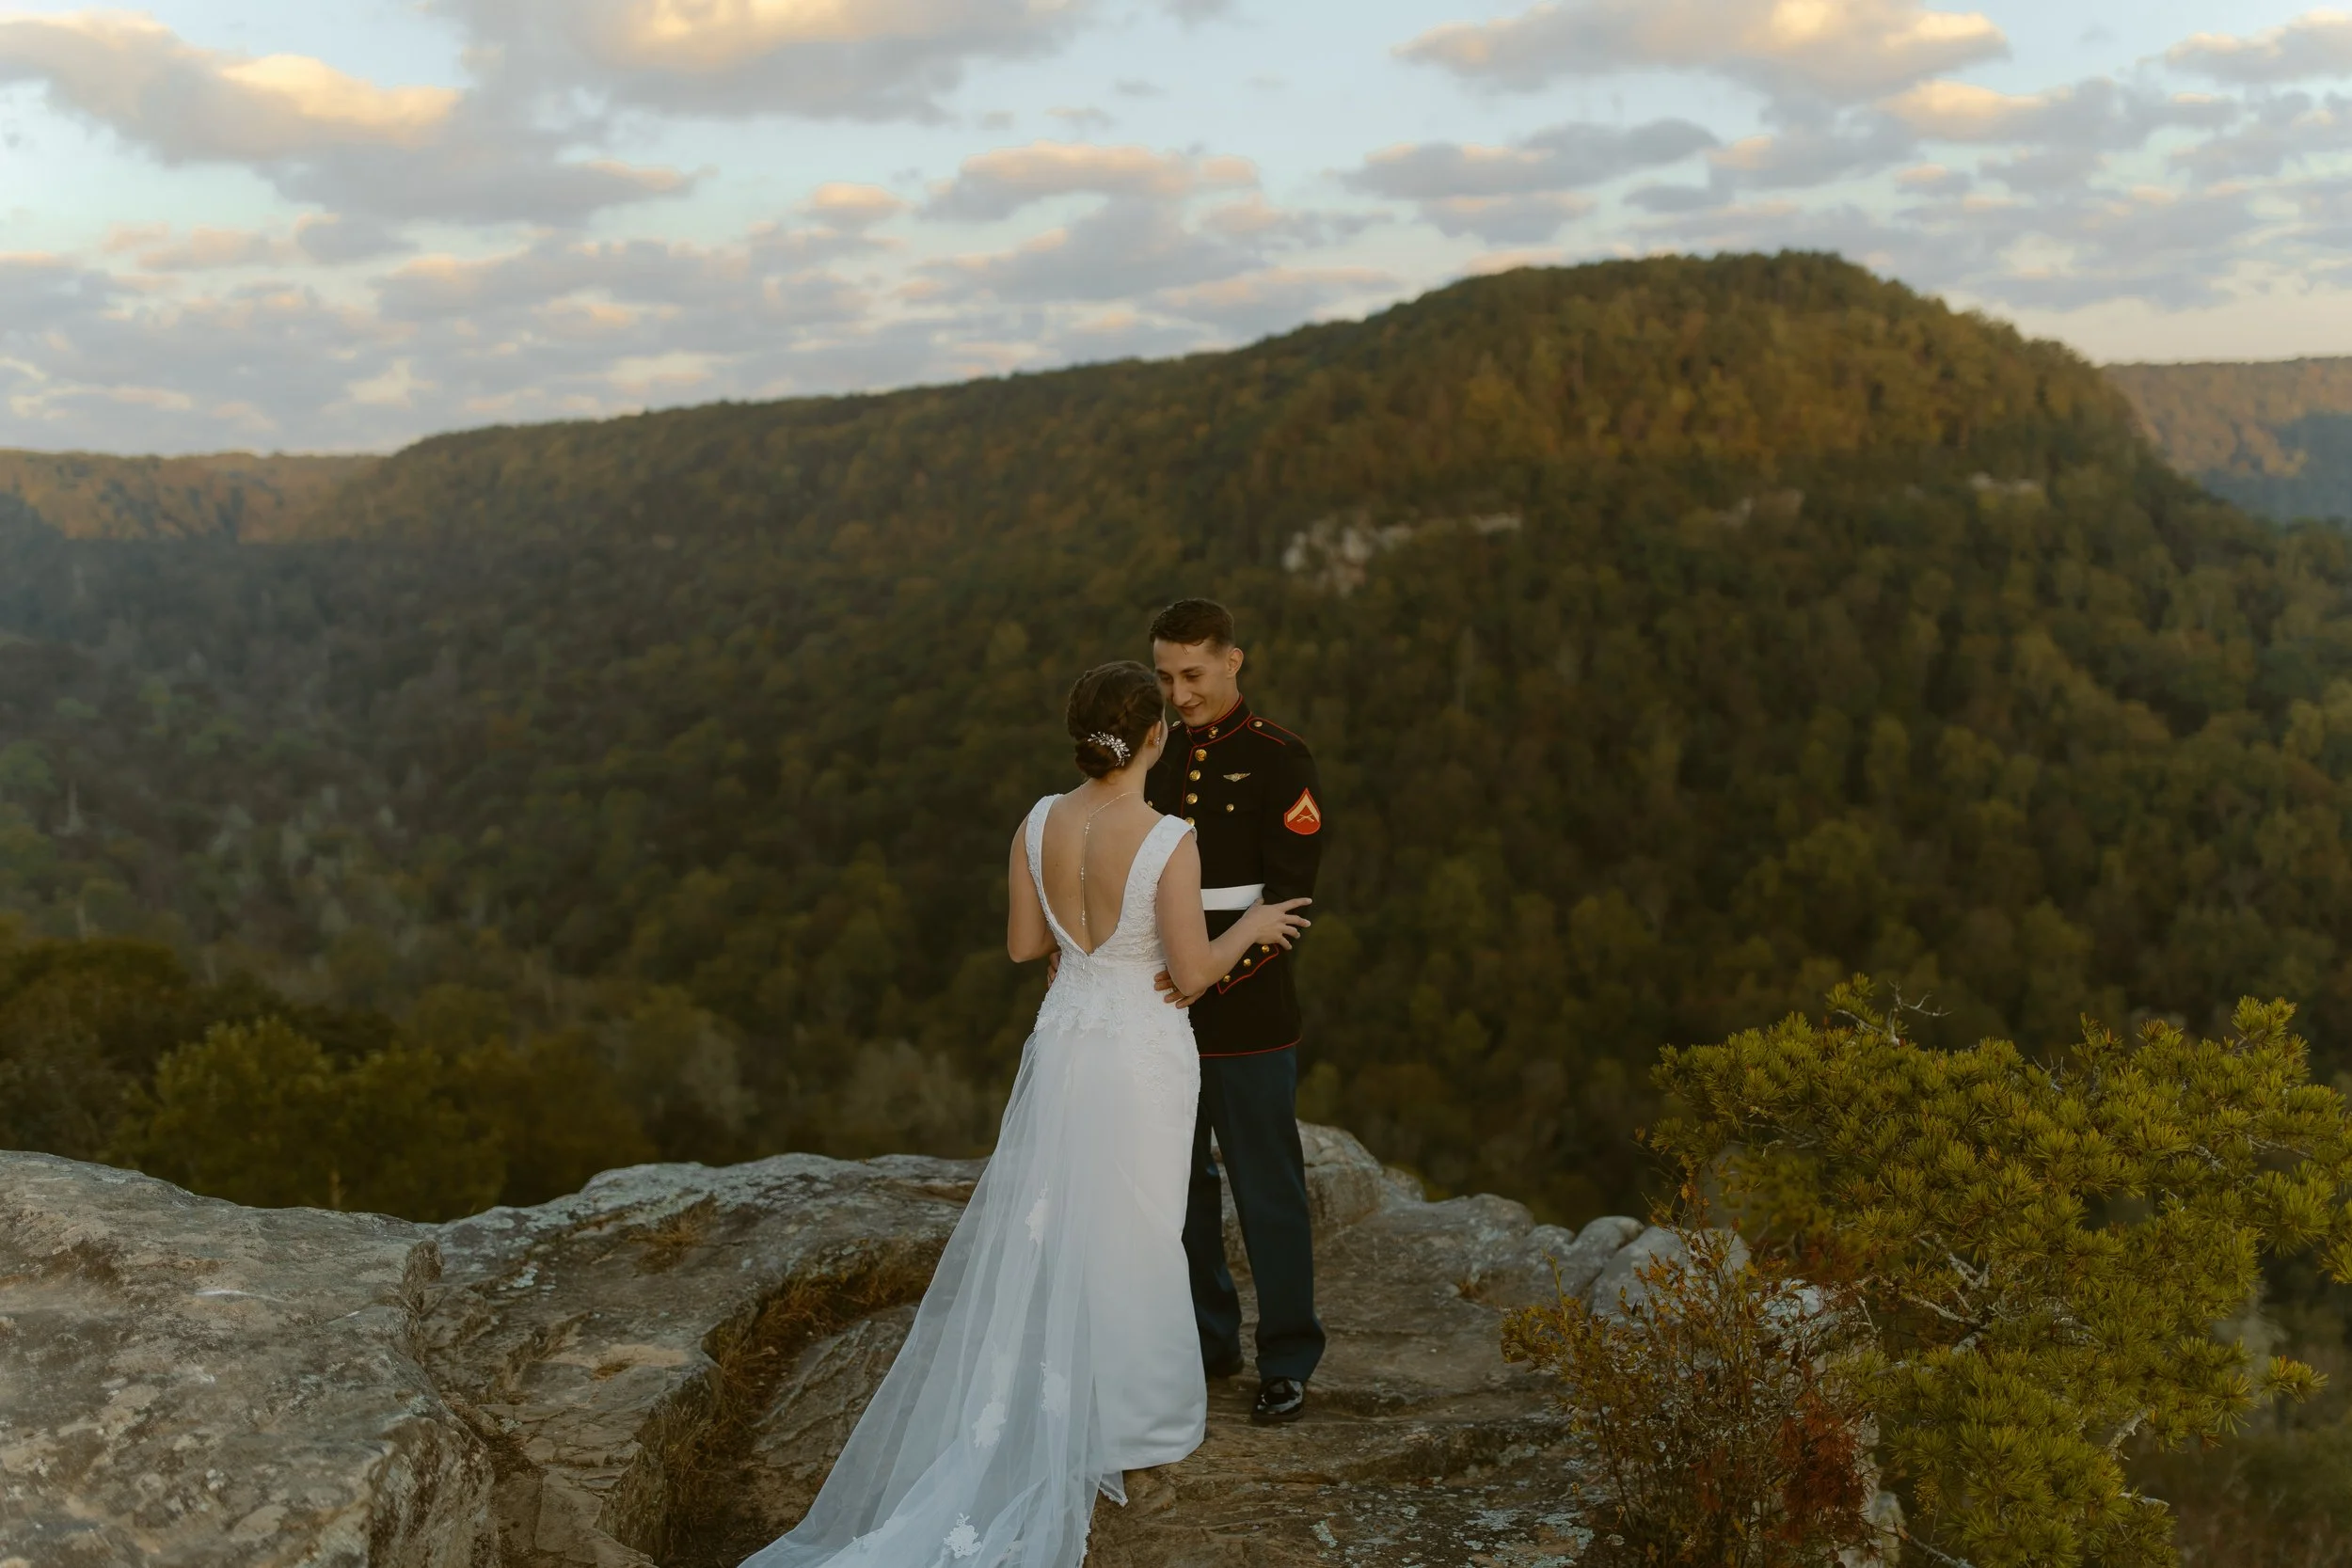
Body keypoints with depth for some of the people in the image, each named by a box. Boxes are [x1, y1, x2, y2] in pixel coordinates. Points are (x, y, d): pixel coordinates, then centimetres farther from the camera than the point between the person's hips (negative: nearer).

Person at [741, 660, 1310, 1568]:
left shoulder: (1038, 824, -7)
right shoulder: (1170, 842, -22)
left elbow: (1023, 945, 3)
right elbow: (1192, 973, -15)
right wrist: (1251, 928, 2)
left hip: (1063, 1045, 4)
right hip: (1143, 1058, -4)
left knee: (1043, 1234, 17)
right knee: (1131, 1238, 11)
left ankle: (1034, 1423, 26)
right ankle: (1131, 1418, 26)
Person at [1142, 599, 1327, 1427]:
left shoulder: (1278, 759, -6)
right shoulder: (1155, 758, 10)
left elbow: (1288, 893, -12)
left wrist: (1217, 971, -23)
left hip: (1248, 1014, -5)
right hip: (1161, 1009, 5)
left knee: (1268, 1190, 3)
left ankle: (1288, 1360, 16)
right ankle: (1206, 1340, 30)